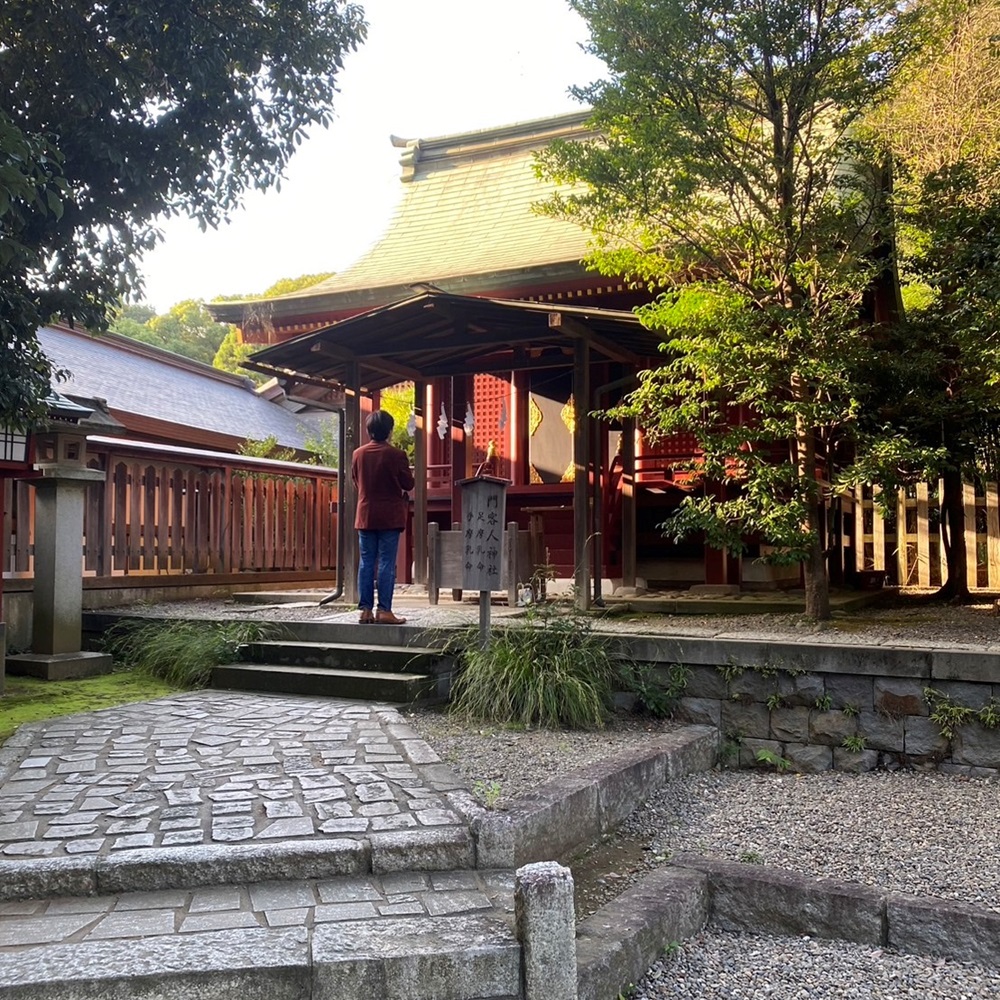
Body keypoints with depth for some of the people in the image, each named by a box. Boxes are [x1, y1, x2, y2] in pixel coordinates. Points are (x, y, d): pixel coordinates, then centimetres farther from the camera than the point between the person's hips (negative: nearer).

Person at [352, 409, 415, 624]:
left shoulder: (358, 454, 2)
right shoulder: (396, 455, -11)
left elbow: (356, 482, 13)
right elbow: (408, 484, -5)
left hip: (365, 516, 4)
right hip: (390, 516, -4)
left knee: (366, 563, 7)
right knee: (386, 563, -2)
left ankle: (365, 609, 7)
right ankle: (384, 610, -3)